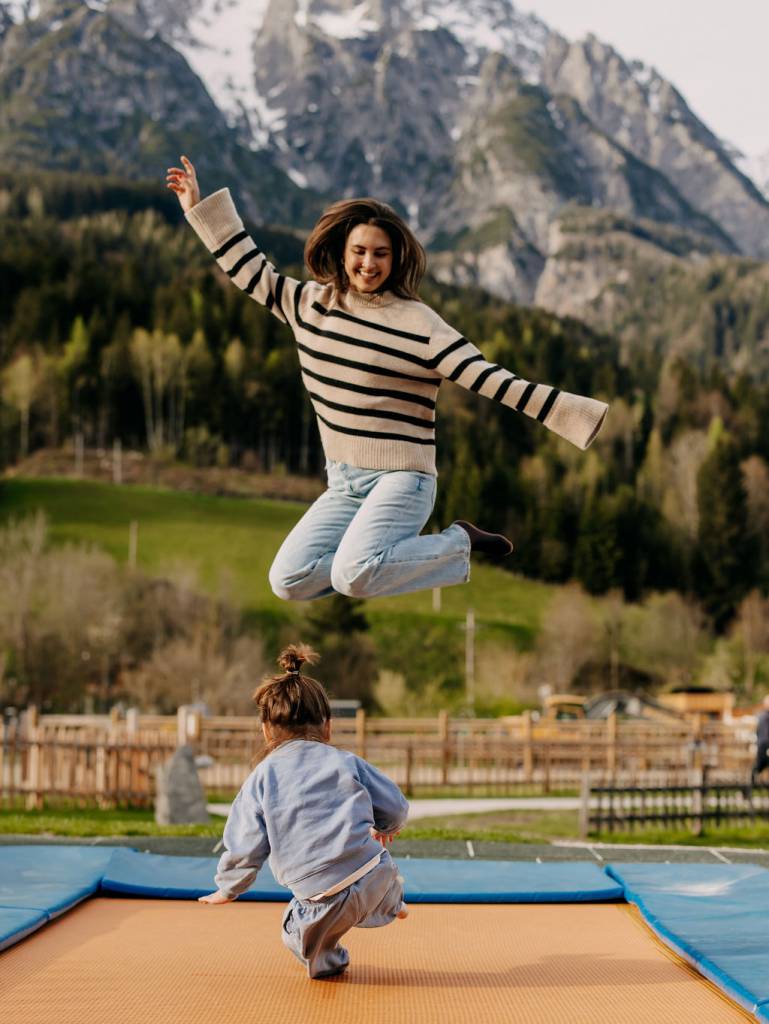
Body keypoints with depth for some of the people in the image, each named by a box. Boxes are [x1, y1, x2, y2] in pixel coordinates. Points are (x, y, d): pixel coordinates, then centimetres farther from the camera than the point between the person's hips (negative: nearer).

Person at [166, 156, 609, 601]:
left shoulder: (418, 323, -11)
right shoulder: (310, 303, 6)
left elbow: (492, 380, -15)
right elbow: (253, 273, 18)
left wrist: (580, 412, -24)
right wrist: (201, 207, 16)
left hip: (401, 478, -6)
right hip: (343, 483, 6)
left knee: (354, 576, -29)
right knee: (289, 581, -12)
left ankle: (458, 545, -3)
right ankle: (391, 553, 9)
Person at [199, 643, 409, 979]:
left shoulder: (261, 779, 3)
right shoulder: (346, 761, 8)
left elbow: (246, 847, 3)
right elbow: (395, 805, 16)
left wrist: (227, 889, 20)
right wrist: (386, 828, 40)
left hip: (327, 904, -2)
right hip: (377, 878, 2)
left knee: (297, 932, 27)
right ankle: (392, 902, 54)